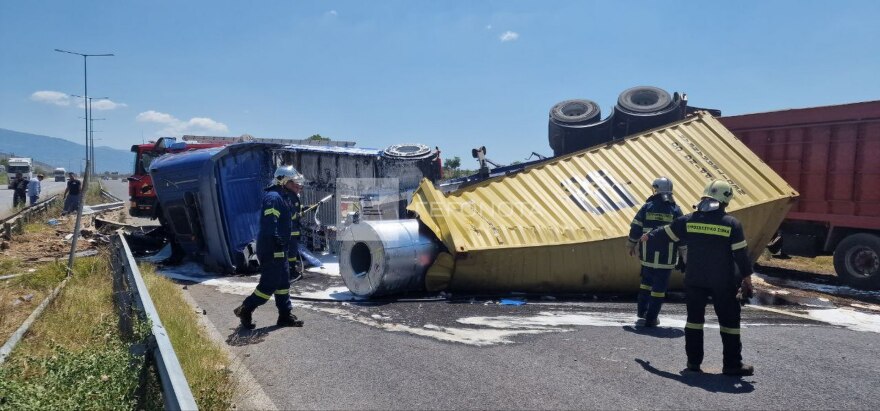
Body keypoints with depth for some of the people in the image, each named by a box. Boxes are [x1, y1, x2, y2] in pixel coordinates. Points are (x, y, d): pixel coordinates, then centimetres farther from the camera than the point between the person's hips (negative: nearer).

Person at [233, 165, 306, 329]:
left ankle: (286, 315, 20)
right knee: (270, 284, -4)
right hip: (271, 250, -10)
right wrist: (278, 245, -27)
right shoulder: (273, 197, -17)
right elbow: (270, 225, -27)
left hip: (280, 250, 10)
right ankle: (245, 310, 10)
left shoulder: (284, 198, 15)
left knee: (283, 282, 13)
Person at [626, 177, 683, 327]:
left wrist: (632, 245, 15)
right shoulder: (675, 210, -3)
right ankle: (651, 318, 4)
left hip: (647, 254, 3)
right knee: (660, 286, 3)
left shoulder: (647, 207, 0)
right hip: (666, 257, -2)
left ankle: (642, 310, 33)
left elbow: (635, 228, 2)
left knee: (646, 280, 23)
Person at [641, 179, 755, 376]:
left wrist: (649, 236, 31)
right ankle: (732, 364, 11)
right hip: (723, 282, -2)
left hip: (694, 279, 3)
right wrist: (747, 278, 5)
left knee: (695, 318, 12)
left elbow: (667, 232, 12)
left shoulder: (689, 220, -2)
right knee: (729, 321, 8)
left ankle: (693, 361, 15)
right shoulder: (732, 224, -9)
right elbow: (741, 254, -7)